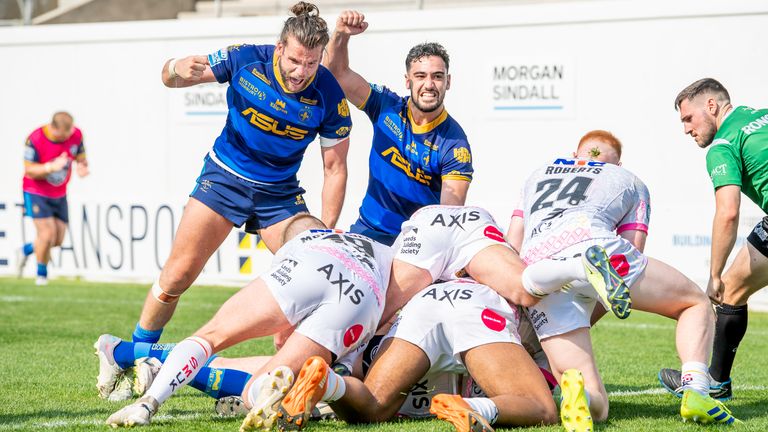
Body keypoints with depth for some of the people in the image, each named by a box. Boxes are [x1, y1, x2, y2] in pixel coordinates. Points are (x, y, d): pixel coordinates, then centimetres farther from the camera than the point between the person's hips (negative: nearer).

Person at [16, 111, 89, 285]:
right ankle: (42, 274, 8)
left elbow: (81, 159, 3)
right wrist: (52, 167, -35)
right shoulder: (35, 139, -24)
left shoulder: (76, 135, -10)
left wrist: (82, 167, -22)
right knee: (48, 234, -16)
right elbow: (29, 171, -19)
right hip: (36, 193, -5)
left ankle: (25, 251, 31)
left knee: (58, 240, 3)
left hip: (59, 195, 5)